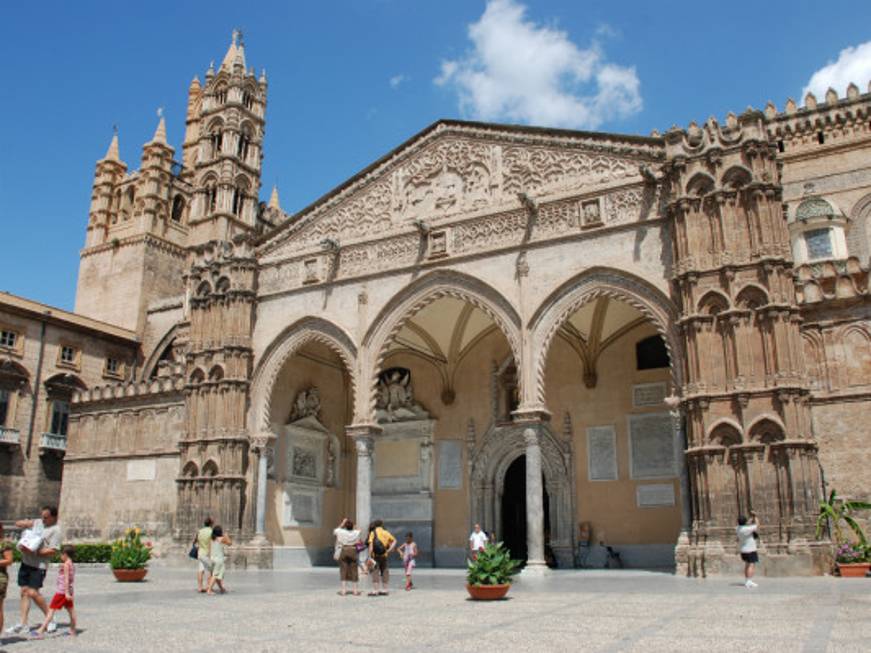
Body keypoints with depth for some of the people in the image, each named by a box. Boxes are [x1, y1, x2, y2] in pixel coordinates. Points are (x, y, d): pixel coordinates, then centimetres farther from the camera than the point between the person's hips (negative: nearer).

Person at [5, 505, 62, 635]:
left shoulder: (55, 530, -10)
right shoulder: (37, 523, 12)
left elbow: (53, 551, -17)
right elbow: (17, 523, 18)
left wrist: (35, 552, -23)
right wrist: (26, 523, -3)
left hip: (39, 565, -7)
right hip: (26, 562, 7)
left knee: (33, 593, -11)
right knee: (24, 592, 6)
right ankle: (23, 624, 11)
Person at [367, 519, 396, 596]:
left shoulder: (373, 533, -1)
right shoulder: (386, 532, 11)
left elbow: (371, 545, -11)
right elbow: (394, 541, 8)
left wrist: (370, 556, -12)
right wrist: (389, 549, 0)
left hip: (375, 555, -4)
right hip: (384, 555, 4)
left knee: (374, 572, -2)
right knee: (384, 571, 13)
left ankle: (375, 590, -6)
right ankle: (384, 590, 17)